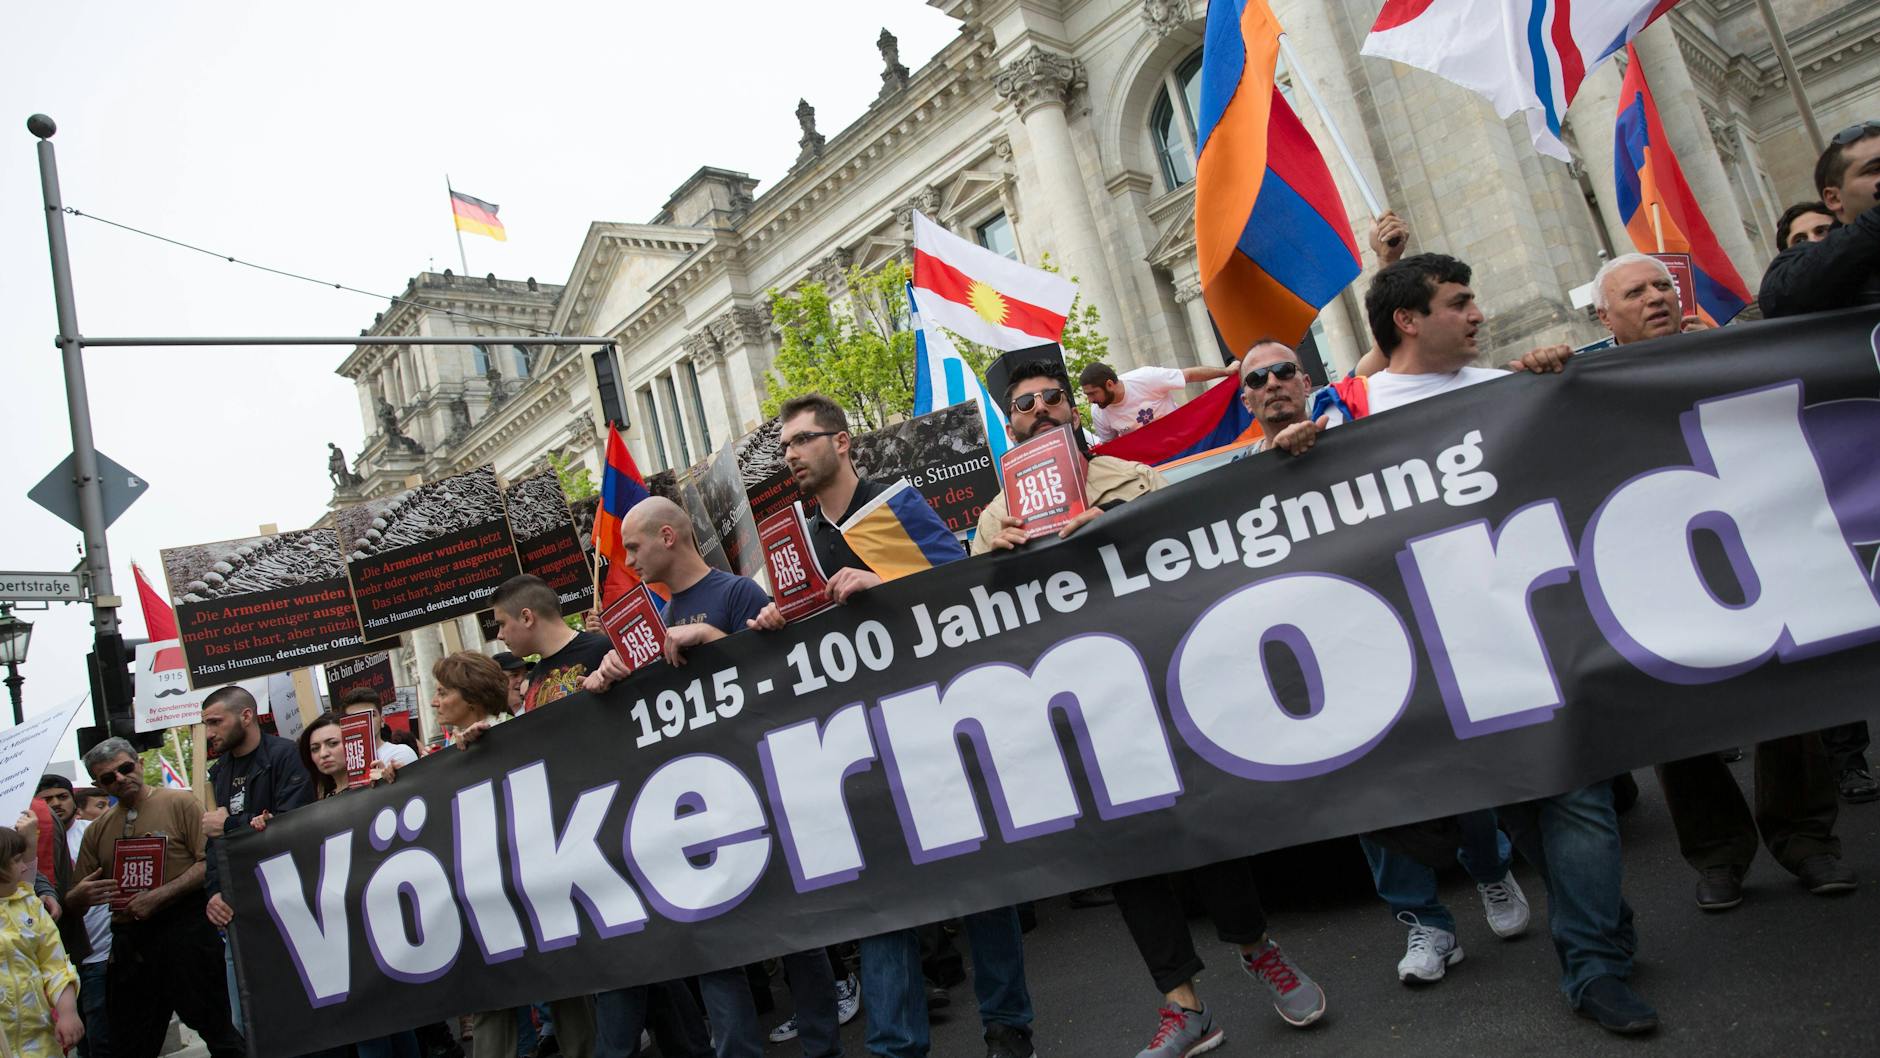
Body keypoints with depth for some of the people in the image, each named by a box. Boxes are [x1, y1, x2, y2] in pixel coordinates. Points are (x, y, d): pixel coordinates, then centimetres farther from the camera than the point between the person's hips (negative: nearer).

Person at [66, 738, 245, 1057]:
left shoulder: (179, 803, -2)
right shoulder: (97, 830, 12)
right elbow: (75, 901, 15)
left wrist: (157, 897, -18)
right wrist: (79, 897, -9)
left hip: (186, 927, -5)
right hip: (129, 941, 5)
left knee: (214, 1025, 0)